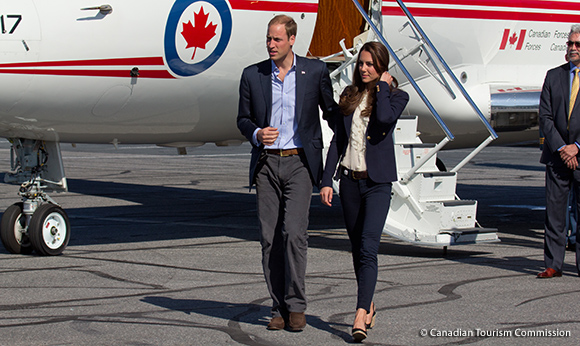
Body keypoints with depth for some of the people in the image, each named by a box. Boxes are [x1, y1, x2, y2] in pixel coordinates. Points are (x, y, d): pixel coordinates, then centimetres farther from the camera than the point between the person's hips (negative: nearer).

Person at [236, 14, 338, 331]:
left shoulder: (315, 71, 1)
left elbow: (330, 111, 14)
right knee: (270, 239, 2)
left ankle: (296, 306, -3)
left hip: (299, 163, -2)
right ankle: (278, 308, 10)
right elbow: (243, 118, 12)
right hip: (266, 164, 3)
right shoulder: (252, 75, 6)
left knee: (294, 233, -14)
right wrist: (256, 134, -9)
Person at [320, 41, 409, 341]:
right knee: (357, 249, 11)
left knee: (368, 247, -16)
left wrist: (383, 86, -9)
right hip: (350, 179, 5)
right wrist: (326, 181, 4)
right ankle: (369, 306, 26)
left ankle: (360, 316, -22)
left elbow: (385, 117, -24)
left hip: (377, 182, -5)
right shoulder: (349, 95, 11)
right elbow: (337, 140, 10)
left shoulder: (395, 96, 0)